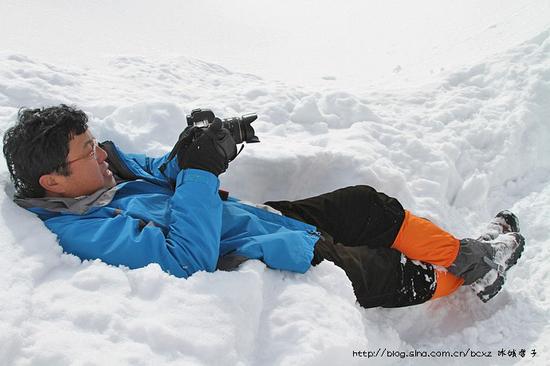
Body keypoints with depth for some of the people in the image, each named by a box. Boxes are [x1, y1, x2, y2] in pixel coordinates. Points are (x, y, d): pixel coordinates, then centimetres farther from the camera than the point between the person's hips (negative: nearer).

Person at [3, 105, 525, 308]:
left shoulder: (105, 169, 2)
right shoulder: (83, 233, -24)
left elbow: (161, 173, 15)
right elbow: (187, 258, -32)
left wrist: (191, 153, -8)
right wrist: (199, 169, -28)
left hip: (267, 217, 9)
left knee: (365, 204, 7)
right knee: (384, 272, -7)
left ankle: (463, 253, 23)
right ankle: (468, 276, 23)